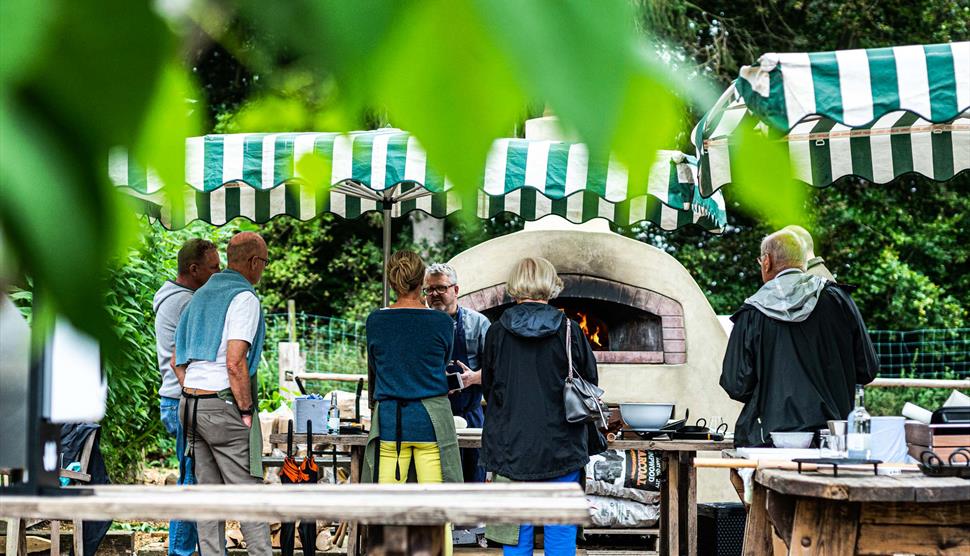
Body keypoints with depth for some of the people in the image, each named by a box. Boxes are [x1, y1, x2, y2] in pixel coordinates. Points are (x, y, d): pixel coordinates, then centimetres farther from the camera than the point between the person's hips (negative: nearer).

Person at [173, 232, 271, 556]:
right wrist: (247, 409, -12)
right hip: (224, 405, -8)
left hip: (190, 404, 8)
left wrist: (193, 397, 17)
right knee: (248, 492, -3)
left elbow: (177, 361, 18)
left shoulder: (200, 296, 17)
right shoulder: (244, 298, -10)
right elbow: (235, 362, -20)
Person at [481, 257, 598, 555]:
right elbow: (591, 383, 3)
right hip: (561, 450, -1)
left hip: (511, 449, 1)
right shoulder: (569, 332, -7)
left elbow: (488, 387, 6)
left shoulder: (497, 332, -4)